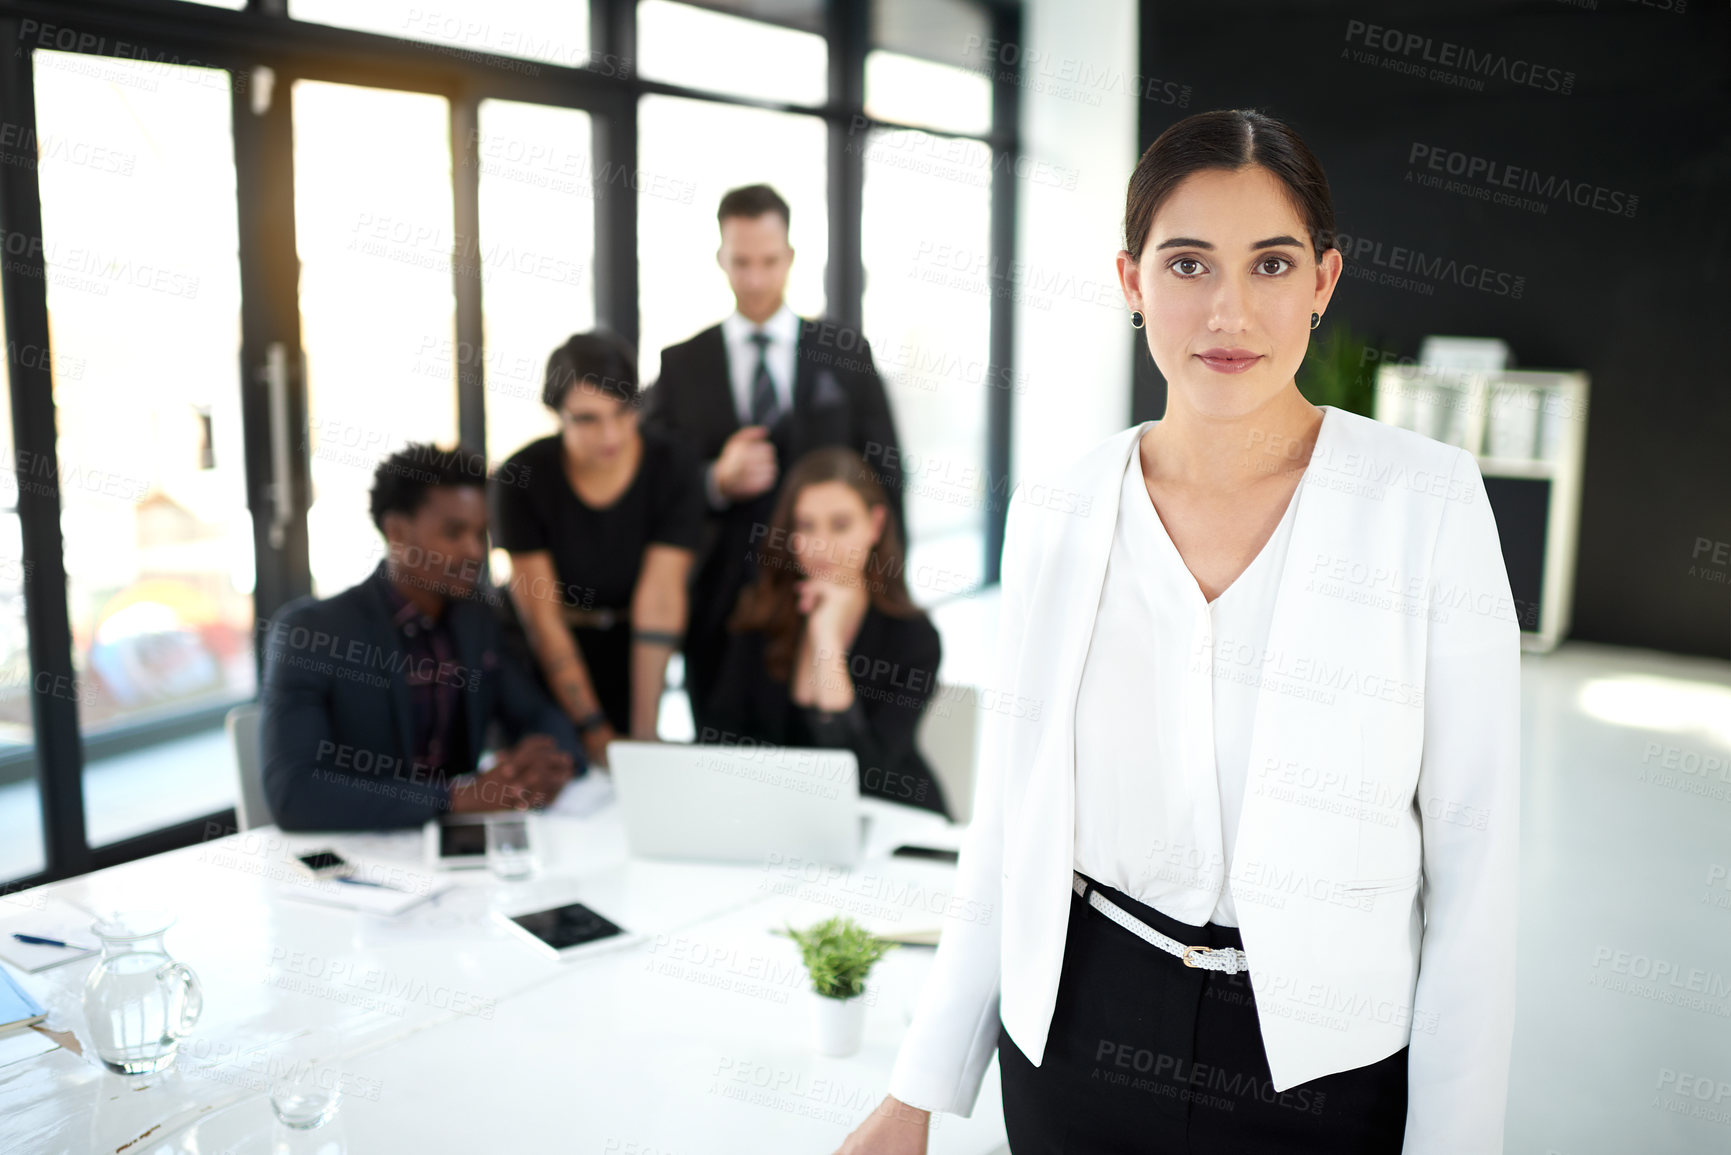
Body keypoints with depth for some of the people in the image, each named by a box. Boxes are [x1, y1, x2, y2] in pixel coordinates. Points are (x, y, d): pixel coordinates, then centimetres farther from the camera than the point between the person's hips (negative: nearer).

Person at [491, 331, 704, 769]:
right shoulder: (522, 476, -19)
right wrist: (595, 730, -20)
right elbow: (541, 615, -18)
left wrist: (645, 732, -25)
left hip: (628, 652, 1)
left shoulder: (673, 467, -18)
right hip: (540, 656, -1)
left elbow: (660, 601, -23)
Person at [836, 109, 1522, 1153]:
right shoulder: (1056, 513, -4)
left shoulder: (1430, 501, -11)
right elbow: (1011, 819, 2)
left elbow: (1472, 849, -8)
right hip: (1077, 1031, 2)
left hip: (1322, 1057, -2)